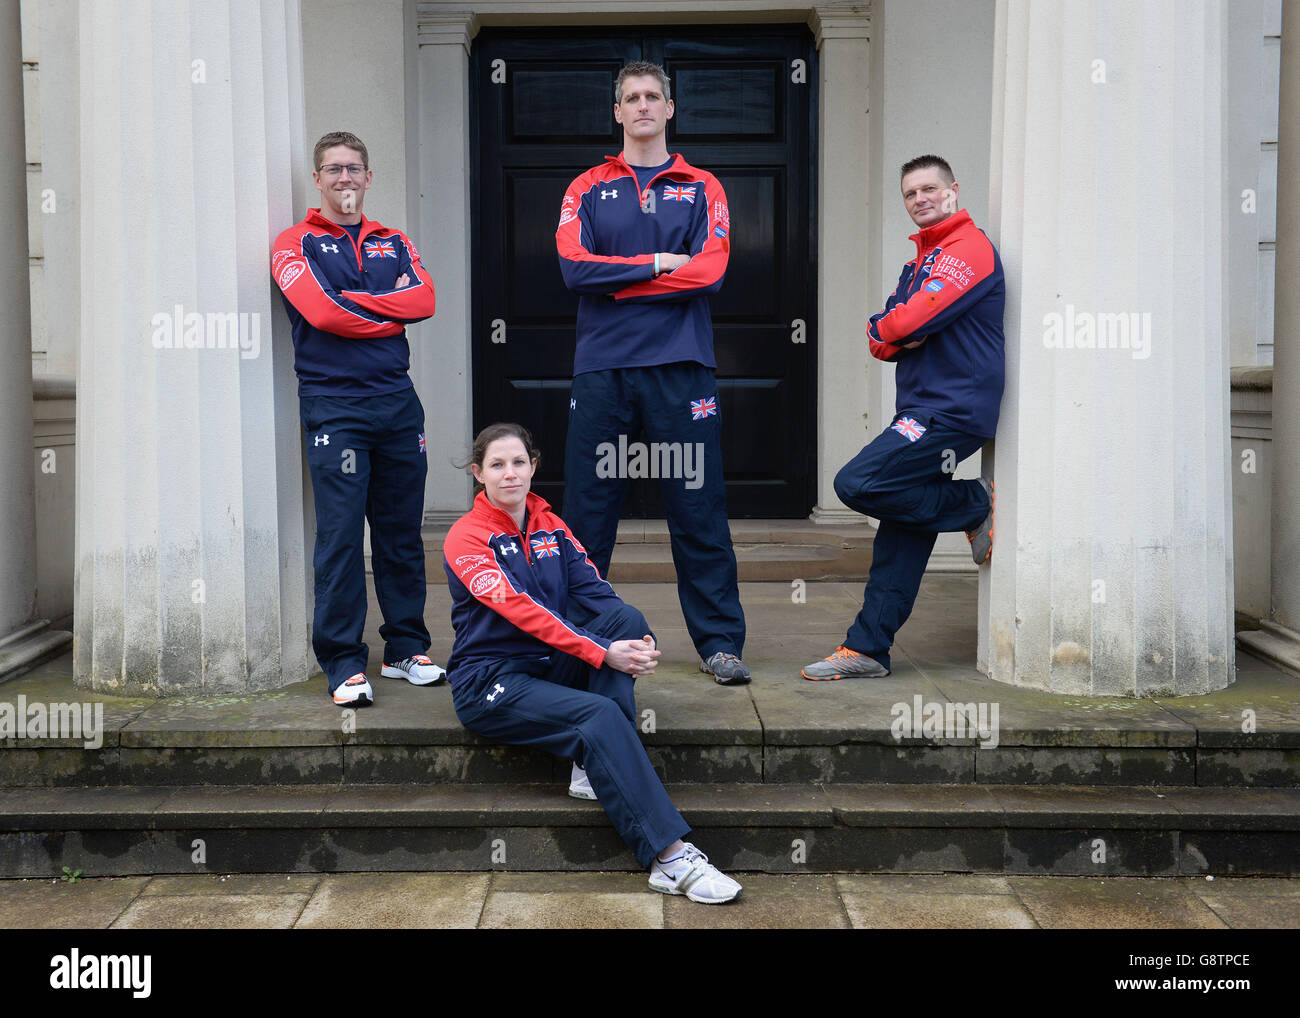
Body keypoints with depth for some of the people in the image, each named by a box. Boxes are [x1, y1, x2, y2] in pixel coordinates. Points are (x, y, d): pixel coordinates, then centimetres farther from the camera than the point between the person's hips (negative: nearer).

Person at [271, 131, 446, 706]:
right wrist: (391, 313, -4)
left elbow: (423, 300, -2)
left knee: (402, 530, 8)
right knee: (340, 535, -7)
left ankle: (406, 649, 19)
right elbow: (321, 311, -13)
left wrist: (353, 303, -9)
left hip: (397, 400, 4)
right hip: (333, 405, -4)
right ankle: (344, 665, -1)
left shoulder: (394, 243, 17)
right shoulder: (296, 244, 5)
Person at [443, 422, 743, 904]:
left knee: (627, 617, -19)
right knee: (600, 715, -30)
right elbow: (522, 611, -20)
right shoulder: (466, 538, -7)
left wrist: (640, 642, -21)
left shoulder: (551, 527, 13)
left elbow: (594, 591, 0)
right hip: (491, 684, -6)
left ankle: (594, 767, -25)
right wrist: (602, 652, -28)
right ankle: (668, 857, -36)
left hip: (552, 666, 6)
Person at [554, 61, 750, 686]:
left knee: (698, 510, 1)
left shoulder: (701, 188, 11)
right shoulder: (588, 189, 12)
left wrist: (616, 279, -6)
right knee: (586, 510, 4)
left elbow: (709, 270, -6)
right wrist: (659, 264, -8)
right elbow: (574, 268, -4)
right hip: (602, 369, 1)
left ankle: (720, 641, 10)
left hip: (680, 366, -1)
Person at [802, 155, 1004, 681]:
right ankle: (867, 649, 8)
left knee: (857, 484, -18)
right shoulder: (921, 261, 24)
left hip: (951, 411, -8)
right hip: (923, 410, 8)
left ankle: (975, 504, -3)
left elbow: (913, 321, -18)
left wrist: (888, 328, 4)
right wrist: (897, 337, -6)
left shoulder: (970, 247, -6)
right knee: (902, 530, 5)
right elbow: (880, 339, 17)